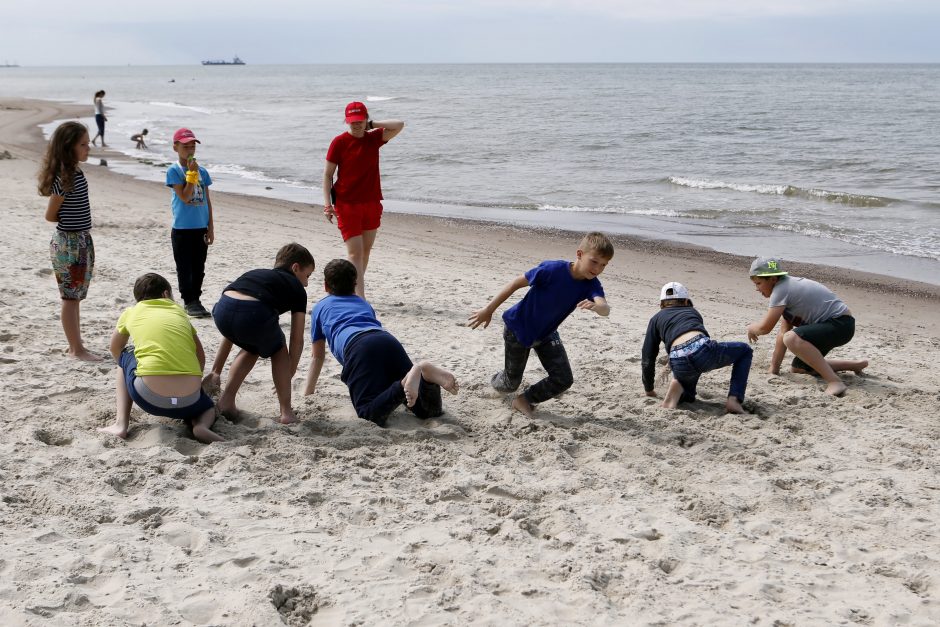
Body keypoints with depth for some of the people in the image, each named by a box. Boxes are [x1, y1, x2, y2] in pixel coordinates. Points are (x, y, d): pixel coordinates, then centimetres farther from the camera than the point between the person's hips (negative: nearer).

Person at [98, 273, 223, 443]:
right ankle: (202, 426, -1)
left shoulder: (131, 313, 17)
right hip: (189, 399, 1)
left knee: (125, 355, 29)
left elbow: (115, 350, 34)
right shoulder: (179, 312, 20)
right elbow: (201, 358, 26)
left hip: (150, 400, -1)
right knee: (208, 407, 37)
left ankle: (121, 424, 16)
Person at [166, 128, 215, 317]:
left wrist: (210, 227, 7)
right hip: (182, 228, -5)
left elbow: (207, 200, 10)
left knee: (199, 268, 11)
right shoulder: (174, 170, -7)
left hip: (201, 228, 5)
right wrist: (191, 173, -18)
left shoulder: (202, 171, 7)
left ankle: (196, 300, 21)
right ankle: (189, 302, 10)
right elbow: (185, 197, -16)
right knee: (185, 268, 3)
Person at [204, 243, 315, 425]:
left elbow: (233, 332, 40)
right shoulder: (296, 288, 26)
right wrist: (288, 375, 37)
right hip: (254, 314, -5)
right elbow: (297, 341, 24)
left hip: (222, 310, 5)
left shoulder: (255, 274, 39)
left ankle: (226, 399, 27)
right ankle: (286, 412, 22)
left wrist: (216, 371, 44)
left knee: (251, 348, 35)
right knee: (278, 350, 27)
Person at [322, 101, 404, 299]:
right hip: (347, 204, -4)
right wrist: (327, 203, -11)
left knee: (366, 250, 11)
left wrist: (372, 125, -3)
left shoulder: (374, 138, 5)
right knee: (355, 252, -10)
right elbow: (327, 174, -3)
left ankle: (354, 289, 26)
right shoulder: (339, 142, -4)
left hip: (372, 203, 5)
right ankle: (360, 298, -15)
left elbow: (399, 125, -6)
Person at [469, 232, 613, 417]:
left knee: (564, 380, -6)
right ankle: (496, 383, 48)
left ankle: (525, 400, 18)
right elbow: (516, 283, -22)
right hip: (518, 329, -4)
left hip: (547, 333, 4)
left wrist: (595, 306, -64)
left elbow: (605, 309, -38)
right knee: (511, 383, 9)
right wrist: (488, 310, -17)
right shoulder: (553, 270, -32)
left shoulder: (591, 285, -19)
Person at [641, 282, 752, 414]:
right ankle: (734, 399, 10)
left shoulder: (656, 319, 28)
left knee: (688, 396, 35)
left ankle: (680, 385, -2)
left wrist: (649, 389, 38)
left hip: (680, 364, 1)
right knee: (745, 350, 29)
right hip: (702, 351, -1)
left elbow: (648, 358, 25)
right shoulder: (693, 311, 34)